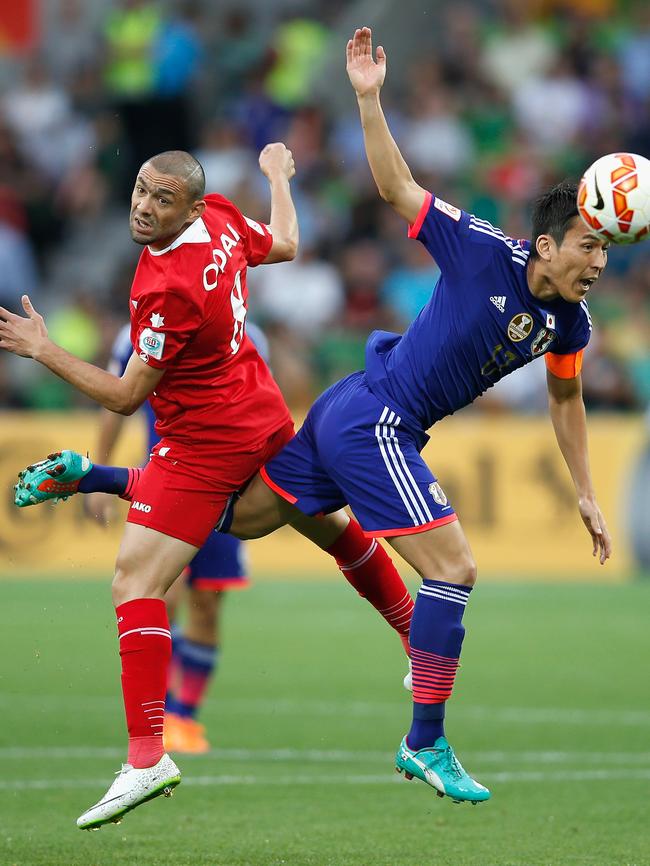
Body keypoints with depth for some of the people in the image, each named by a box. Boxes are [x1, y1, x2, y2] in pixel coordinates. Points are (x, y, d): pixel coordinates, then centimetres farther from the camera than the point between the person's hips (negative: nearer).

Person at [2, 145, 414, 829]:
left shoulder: (170, 291, -28)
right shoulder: (222, 217, -4)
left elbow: (125, 397, -20)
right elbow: (283, 245, 19)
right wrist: (277, 175, 37)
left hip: (205, 445, -10)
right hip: (265, 419, 10)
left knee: (135, 577, -15)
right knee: (332, 526, 31)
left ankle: (146, 758, -25)